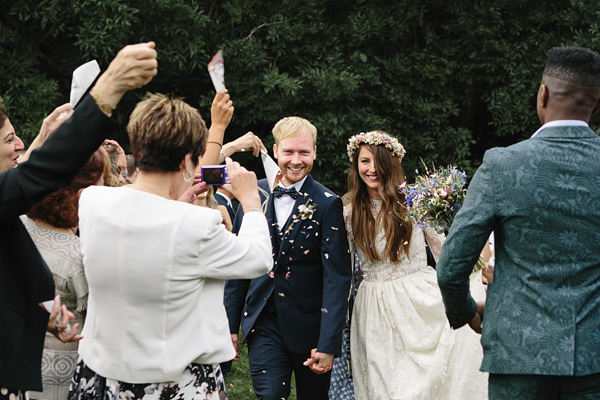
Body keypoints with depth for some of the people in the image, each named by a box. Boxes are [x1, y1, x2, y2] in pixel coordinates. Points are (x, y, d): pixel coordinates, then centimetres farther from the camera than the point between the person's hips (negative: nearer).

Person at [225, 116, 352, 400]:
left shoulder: (327, 204, -8)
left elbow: (337, 277, -12)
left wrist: (328, 344, -18)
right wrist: (230, 324, 6)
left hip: (309, 325, -2)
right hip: (263, 323, 2)